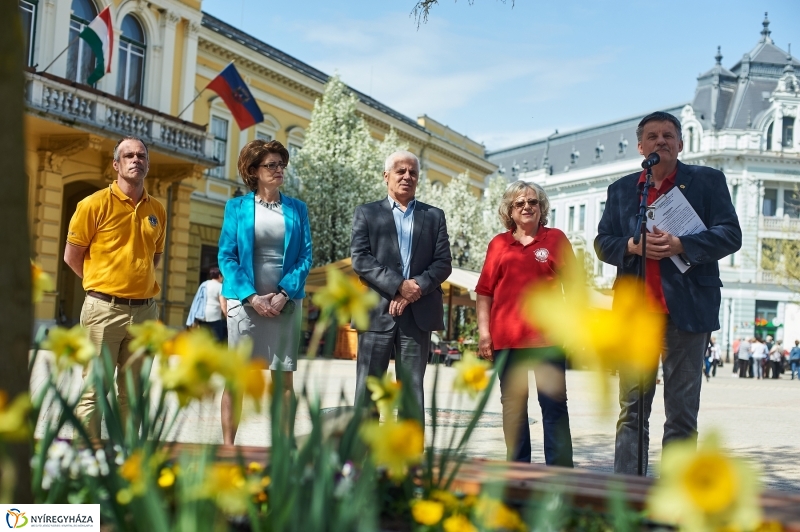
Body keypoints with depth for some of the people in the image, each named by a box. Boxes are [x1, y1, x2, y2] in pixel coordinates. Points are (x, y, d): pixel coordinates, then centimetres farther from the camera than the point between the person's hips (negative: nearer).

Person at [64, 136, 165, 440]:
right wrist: (103, 285, 3)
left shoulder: (157, 210, 10)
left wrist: (141, 285, 10)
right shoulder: (96, 204, -3)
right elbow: (72, 256, 1)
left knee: (132, 392, 9)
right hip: (105, 309, -4)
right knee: (94, 389, -2)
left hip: (145, 310, 4)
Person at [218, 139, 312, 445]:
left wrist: (284, 294, -10)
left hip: (286, 303, 1)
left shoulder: (297, 209, 9)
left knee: (284, 377, 3)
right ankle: (227, 445, 5)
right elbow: (226, 256, 0)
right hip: (245, 300, -1)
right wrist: (252, 296, -11)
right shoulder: (237, 207, 6)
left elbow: (305, 257, 4)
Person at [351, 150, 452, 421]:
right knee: (368, 388, 0)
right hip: (377, 311, -1)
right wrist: (398, 285, -14)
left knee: (413, 388, 3)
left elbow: (443, 263, 5)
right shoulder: (366, 213, 9)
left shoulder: (434, 216, 15)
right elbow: (360, 259, -3)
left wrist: (417, 288, -12)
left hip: (418, 313, 2)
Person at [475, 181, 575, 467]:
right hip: (506, 337, 2)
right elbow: (484, 290, 9)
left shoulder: (555, 238, 7)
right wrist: (483, 331, 2)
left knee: (554, 404, -1)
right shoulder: (498, 244, 11)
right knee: (513, 404, 8)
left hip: (546, 336, -2)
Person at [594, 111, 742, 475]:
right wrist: (632, 246, -10)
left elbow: (730, 235, -1)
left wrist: (680, 245, -16)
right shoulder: (621, 189, 16)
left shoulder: (708, 181, 8)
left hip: (687, 309, -2)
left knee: (682, 411, 3)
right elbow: (603, 243, 11)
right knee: (632, 409, 3)